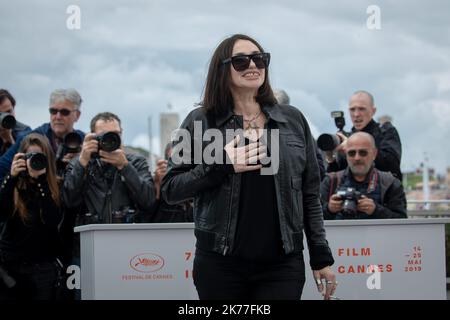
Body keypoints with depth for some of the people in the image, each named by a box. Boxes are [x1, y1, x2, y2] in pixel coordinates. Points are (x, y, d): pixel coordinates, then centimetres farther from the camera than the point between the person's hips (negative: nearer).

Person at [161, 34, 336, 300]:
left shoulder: (293, 120, 6)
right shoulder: (200, 121, 0)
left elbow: (310, 195, 9)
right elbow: (170, 189, -2)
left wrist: (321, 256, 6)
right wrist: (220, 166, -15)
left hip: (283, 264, 1)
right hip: (220, 264, -1)